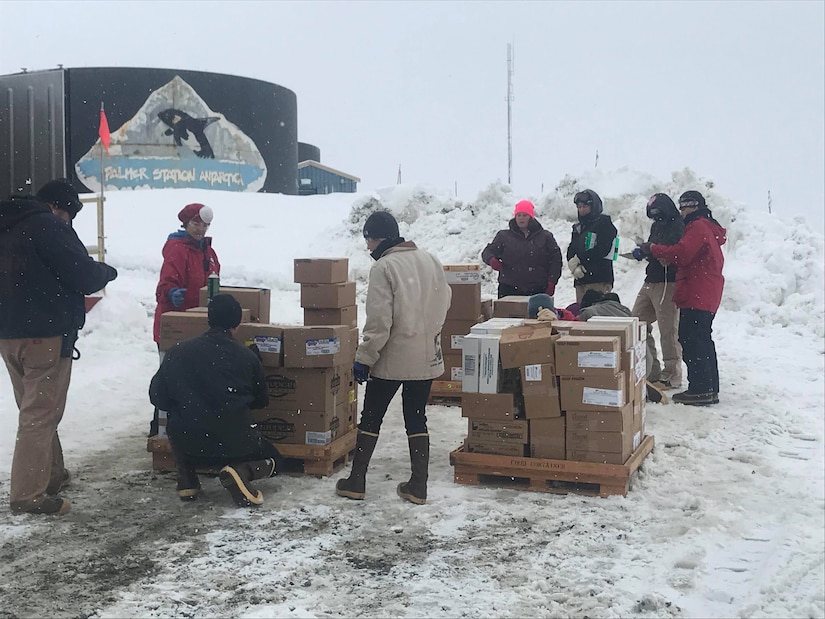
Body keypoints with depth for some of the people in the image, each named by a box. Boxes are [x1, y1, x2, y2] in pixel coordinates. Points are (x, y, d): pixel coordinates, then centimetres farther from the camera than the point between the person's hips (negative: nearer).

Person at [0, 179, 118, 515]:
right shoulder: (49, 226, -13)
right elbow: (84, 276, -15)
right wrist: (108, 270, 6)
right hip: (45, 335, -9)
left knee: (35, 410, 19)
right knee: (41, 414, -4)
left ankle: (50, 474, 31)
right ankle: (28, 494, -3)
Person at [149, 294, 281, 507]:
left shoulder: (177, 352, 2)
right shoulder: (247, 357, 0)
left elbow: (158, 397, 5)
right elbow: (261, 401, 12)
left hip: (187, 444, 2)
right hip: (236, 444, -2)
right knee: (271, 459, 26)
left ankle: (187, 481, 17)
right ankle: (241, 471, -8)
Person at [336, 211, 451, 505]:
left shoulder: (384, 267, -15)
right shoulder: (431, 261, 4)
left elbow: (379, 322, -18)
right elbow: (444, 303, 12)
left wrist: (364, 357, -12)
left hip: (392, 358, -5)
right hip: (427, 357, 5)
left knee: (371, 417, 8)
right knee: (417, 418, 13)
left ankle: (356, 481, 15)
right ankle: (418, 486, 12)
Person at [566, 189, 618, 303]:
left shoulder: (604, 223, 3)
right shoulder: (578, 227, 23)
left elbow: (602, 250, -9)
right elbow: (570, 252, 13)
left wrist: (579, 258, -7)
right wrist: (575, 268, -7)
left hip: (599, 279, -7)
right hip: (580, 280, 7)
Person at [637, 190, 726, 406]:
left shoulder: (698, 227, -10)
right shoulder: (707, 227, 24)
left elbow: (682, 253, -22)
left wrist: (652, 249, -11)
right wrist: (666, 258, 2)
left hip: (696, 297, -11)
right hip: (705, 296, 11)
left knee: (691, 341, -9)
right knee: (702, 341, 14)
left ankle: (700, 390, -9)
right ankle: (710, 389, 19)